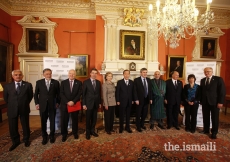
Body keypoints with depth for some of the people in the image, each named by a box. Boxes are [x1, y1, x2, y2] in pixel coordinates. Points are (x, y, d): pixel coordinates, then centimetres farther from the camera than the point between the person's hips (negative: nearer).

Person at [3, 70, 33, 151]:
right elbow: (5, 97, 11)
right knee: (13, 127, 12)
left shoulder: (28, 85, -5)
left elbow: (30, 96, 4)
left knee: (25, 125, 13)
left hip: (24, 109, -1)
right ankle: (15, 142, 33)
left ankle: (26, 140, 35)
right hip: (12, 110, 2)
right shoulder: (7, 86, 0)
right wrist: (11, 105, 11)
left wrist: (25, 103, 6)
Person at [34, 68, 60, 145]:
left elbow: (58, 93, 4)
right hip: (42, 105, 1)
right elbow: (36, 94, 5)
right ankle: (44, 137, 28)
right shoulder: (39, 82, 1)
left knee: (52, 121, 10)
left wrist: (58, 102, -1)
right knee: (43, 122, 10)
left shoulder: (56, 82, -1)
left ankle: (52, 136, 30)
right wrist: (36, 103, -1)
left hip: (52, 105, 0)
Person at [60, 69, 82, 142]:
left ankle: (75, 133, 32)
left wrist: (73, 101, -15)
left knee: (75, 119, 12)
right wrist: (67, 102, -14)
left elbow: (80, 93, -5)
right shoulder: (63, 82, 3)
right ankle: (64, 134, 25)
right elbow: (61, 94, -3)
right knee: (64, 120, 6)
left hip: (75, 104, 0)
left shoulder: (79, 83, 2)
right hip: (65, 104, 0)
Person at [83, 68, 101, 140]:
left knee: (94, 118, 12)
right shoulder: (86, 82, -6)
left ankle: (92, 131, 29)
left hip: (96, 103, 4)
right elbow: (83, 94, -7)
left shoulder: (98, 82, 6)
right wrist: (84, 104, -10)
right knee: (88, 119, 8)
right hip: (89, 103, -3)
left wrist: (100, 103, 9)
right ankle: (88, 132, 24)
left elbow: (99, 93, 9)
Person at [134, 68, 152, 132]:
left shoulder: (149, 80, 7)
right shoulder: (136, 80, -8)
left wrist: (150, 98, 5)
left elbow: (150, 90, 9)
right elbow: (135, 91, -11)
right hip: (139, 100, -5)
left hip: (146, 99, 5)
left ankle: (142, 124, 36)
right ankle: (138, 126, 24)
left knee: (145, 113, 15)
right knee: (138, 114, 8)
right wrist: (136, 99, -15)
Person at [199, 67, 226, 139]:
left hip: (214, 102, -4)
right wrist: (201, 100, 5)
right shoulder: (202, 80, 10)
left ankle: (214, 132, 19)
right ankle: (206, 130, 25)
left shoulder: (218, 79, -5)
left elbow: (222, 91, -9)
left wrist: (220, 102, -14)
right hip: (205, 102, 4)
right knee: (205, 117, 11)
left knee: (215, 118, 6)